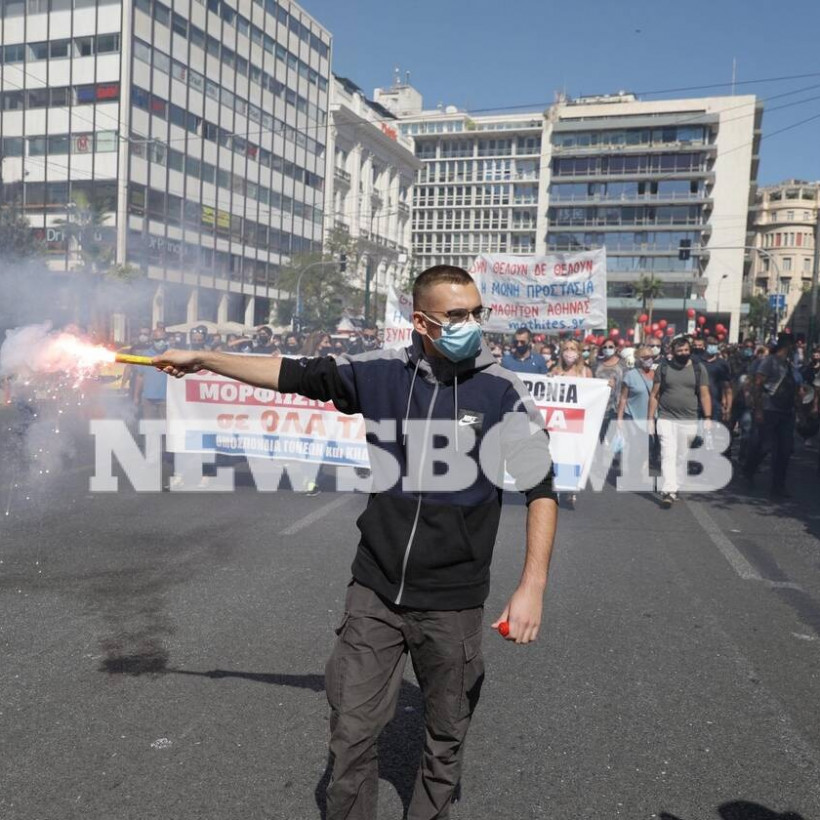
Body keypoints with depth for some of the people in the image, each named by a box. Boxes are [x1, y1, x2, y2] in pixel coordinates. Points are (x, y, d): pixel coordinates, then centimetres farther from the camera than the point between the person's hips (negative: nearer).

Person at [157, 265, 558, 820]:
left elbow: (541, 490, -7)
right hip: (375, 592, 2)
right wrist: (202, 359, 7)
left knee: (446, 738, 16)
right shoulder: (384, 372, -4)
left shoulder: (503, 393, -10)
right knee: (352, 733, 10)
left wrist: (533, 586, -15)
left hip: (452, 603, -1)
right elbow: (294, 375, 4)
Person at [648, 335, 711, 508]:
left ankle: (674, 489, 20)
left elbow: (704, 395, 2)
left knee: (681, 457, 7)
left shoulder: (698, 369, 4)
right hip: (666, 419, -1)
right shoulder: (663, 368, 3)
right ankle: (668, 490, -14)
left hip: (689, 421, 1)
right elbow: (654, 395, 4)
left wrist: (708, 418, -8)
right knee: (668, 455, -10)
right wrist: (650, 419, 0)